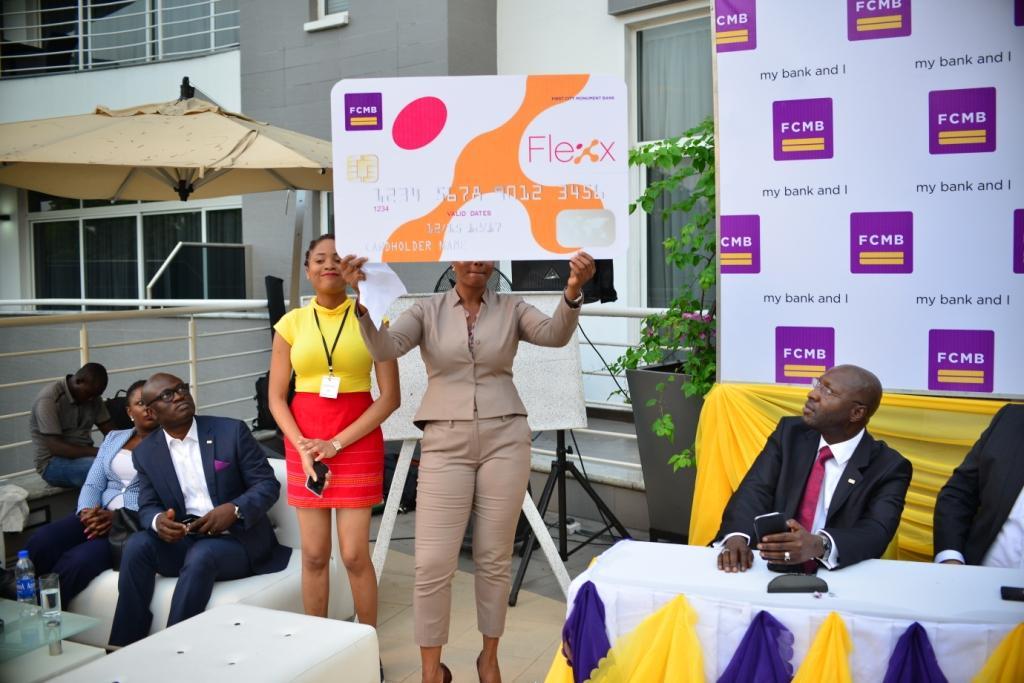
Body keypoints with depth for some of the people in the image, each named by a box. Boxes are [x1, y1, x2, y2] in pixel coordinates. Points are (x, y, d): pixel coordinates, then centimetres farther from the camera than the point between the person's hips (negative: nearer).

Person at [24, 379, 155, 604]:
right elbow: (93, 484, 12)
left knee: (79, 560, -31)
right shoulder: (113, 438, 19)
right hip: (99, 517, 6)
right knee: (39, 544, -21)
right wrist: (87, 511, -10)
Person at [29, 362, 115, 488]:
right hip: (53, 462, -6)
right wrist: (98, 452, -30)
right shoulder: (49, 399, -17)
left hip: (85, 455, 6)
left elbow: (109, 431, 4)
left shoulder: (92, 396, 4)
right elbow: (55, 447, -23)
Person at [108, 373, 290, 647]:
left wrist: (234, 510, -24)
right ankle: (126, 647, -17)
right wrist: (158, 520, -19)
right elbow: (147, 506, 6)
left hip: (238, 538, -3)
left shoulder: (231, 431, -4)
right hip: (181, 540, 4)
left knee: (201, 555, -33)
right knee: (137, 546, -23)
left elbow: (268, 484, -5)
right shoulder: (145, 452, 7)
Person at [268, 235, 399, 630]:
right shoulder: (292, 323, 5)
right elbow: (276, 397, 6)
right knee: (314, 553, 7)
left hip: (357, 439, -2)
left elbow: (390, 397, -5)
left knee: (354, 553, -1)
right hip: (304, 441, 2)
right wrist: (302, 446, -9)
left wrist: (336, 443, -11)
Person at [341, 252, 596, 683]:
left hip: (504, 440, 1)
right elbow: (385, 348, -12)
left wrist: (573, 292, -33)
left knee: (494, 557, 10)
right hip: (446, 443, 0)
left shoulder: (511, 309, 5)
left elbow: (555, 335, -13)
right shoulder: (427, 310, 4)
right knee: (433, 562, -3)